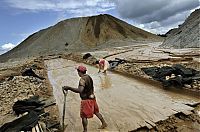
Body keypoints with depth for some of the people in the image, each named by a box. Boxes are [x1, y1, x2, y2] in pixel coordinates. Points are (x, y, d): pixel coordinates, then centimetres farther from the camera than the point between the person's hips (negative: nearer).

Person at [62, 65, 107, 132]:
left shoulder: (82, 79, -22)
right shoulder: (89, 77, 4)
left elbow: (80, 90, -37)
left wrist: (69, 88, -36)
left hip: (86, 100, -9)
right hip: (92, 98, 9)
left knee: (84, 116, 8)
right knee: (96, 112, 24)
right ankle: (104, 123, 40)